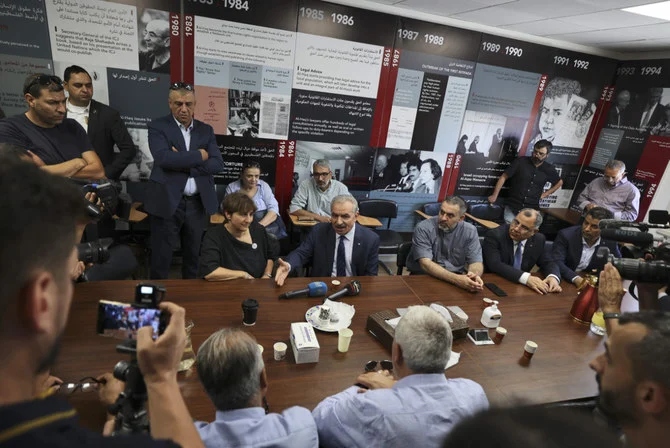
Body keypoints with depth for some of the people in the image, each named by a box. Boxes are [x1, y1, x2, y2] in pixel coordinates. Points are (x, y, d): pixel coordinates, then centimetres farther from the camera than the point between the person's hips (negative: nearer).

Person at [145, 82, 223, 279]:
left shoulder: (206, 130, 10)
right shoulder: (158, 126, 0)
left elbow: (217, 164, -2)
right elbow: (163, 158, -18)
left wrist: (184, 164, -12)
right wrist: (198, 156, -11)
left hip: (198, 203, 3)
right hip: (167, 202, -3)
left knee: (193, 256, 14)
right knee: (161, 257, 5)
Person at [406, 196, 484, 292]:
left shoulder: (470, 231, -2)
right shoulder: (423, 228, -14)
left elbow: (476, 262, -4)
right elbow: (426, 264, -22)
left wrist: (474, 275, -28)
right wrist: (456, 279, -35)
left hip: (457, 277, 3)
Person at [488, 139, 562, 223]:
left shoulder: (549, 169, 4)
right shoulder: (520, 161, -4)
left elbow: (559, 182, 23)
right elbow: (503, 177, -1)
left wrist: (544, 195, 12)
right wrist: (494, 196, -3)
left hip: (532, 210, 2)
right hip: (512, 206, -2)